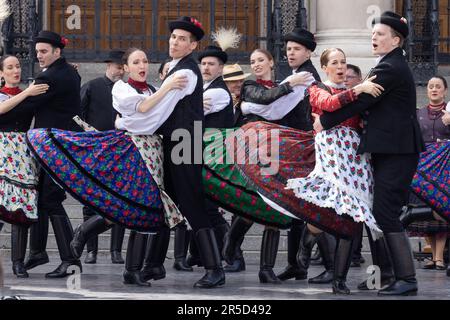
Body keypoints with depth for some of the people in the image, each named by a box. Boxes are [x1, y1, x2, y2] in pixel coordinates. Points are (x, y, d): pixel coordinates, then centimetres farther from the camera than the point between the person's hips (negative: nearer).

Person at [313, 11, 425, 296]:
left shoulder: (390, 69, -14)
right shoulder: (395, 66, 18)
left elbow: (361, 101, -14)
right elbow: (370, 104, 20)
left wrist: (325, 121, -5)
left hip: (396, 152, -10)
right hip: (391, 150, 10)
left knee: (386, 214, -12)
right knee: (379, 213, 12)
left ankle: (407, 279, -12)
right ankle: (384, 273, 16)